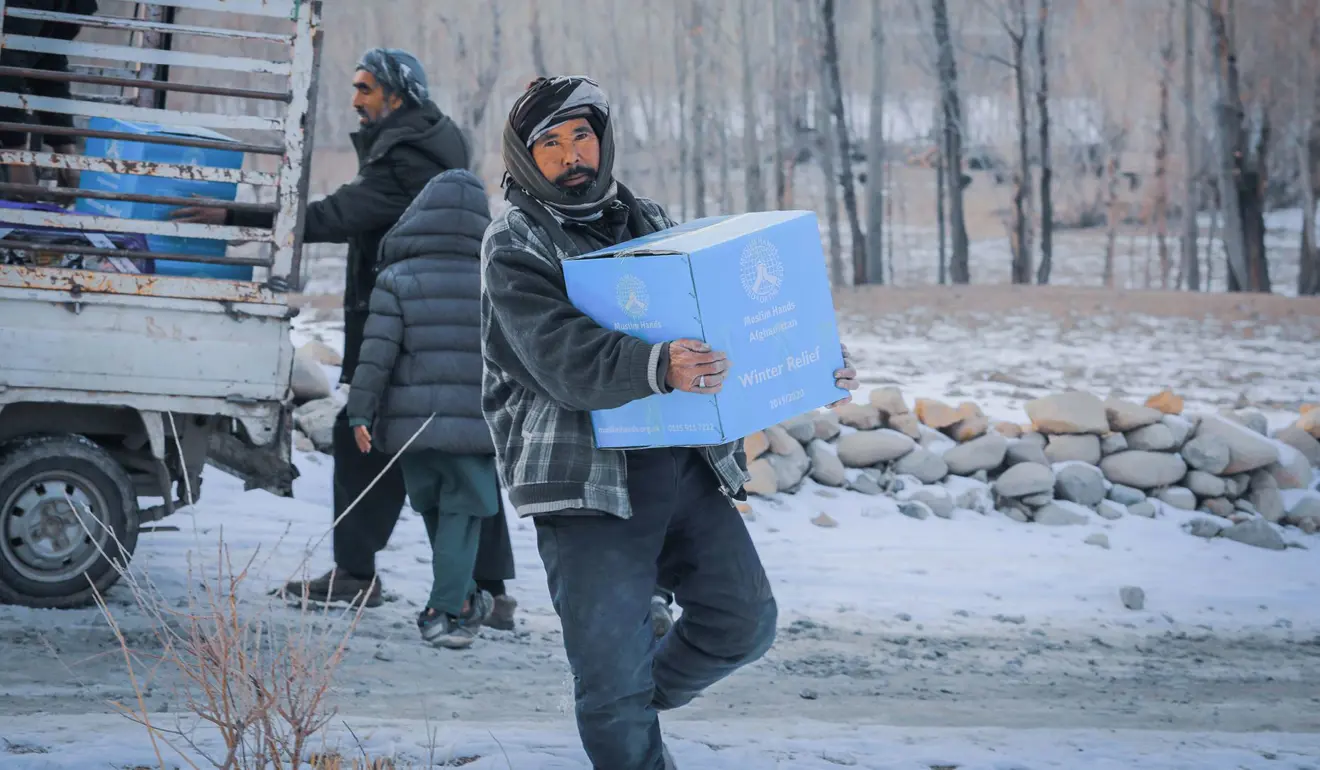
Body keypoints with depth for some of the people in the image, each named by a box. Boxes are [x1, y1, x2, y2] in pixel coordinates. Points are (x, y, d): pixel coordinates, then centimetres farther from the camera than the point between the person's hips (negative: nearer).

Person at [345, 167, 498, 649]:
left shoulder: (396, 281, -4)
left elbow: (377, 352, -10)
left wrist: (361, 412, -5)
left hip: (411, 424, 1)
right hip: (473, 424, -1)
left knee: (433, 509, 18)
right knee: (462, 514, 4)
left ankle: (462, 599, 27)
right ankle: (444, 610, -5)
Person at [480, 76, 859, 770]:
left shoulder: (645, 220, 17)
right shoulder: (515, 243, -4)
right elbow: (562, 357, -20)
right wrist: (658, 368, -38)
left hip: (687, 463, 6)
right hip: (588, 477, -6)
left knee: (743, 620, 4)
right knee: (612, 670, -6)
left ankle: (639, 700, 30)